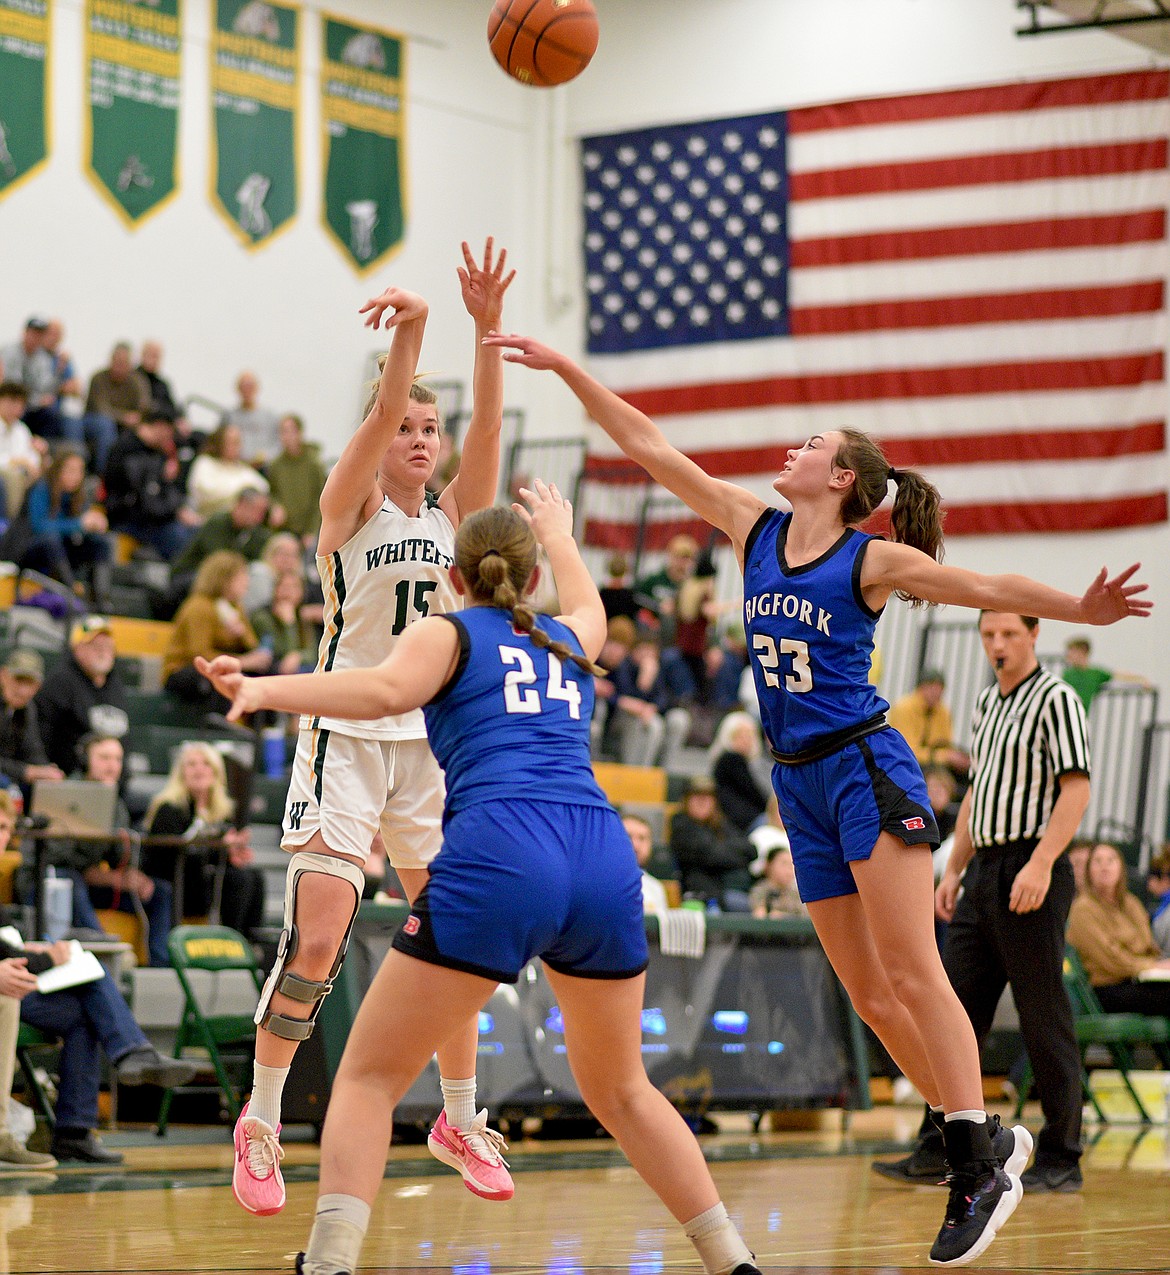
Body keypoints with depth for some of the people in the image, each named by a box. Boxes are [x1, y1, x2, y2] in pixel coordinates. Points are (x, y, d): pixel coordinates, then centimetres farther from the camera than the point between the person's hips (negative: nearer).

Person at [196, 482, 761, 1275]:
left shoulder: (449, 634, 14)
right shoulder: (569, 643, 28)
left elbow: (385, 689, -9)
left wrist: (266, 691, -18)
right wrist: (559, 534, 71)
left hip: (498, 859, -5)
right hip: (605, 860, 5)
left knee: (370, 1075, 1)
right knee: (620, 1090, 24)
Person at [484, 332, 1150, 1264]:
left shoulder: (872, 559, -6)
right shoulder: (756, 531, 9)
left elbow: (985, 586, -14)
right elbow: (648, 446, 10)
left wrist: (1077, 610, -31)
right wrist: (566, 368, 8)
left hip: (865, 768, -6)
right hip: (800, 784, 6)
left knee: (911, 973, -13)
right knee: (870, 994, 5)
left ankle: (980, 1168, -13)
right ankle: (983, 1140, 13)